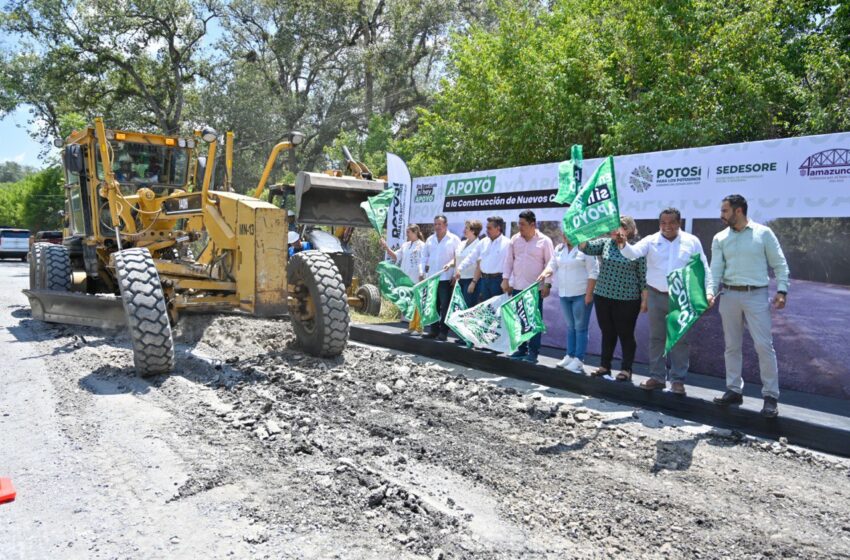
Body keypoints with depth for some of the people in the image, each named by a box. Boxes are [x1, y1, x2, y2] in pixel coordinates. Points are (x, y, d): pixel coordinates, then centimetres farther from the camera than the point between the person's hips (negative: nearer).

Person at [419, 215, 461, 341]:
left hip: (446, 278, -5)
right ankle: (433, 330, 18)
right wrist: (422, 272, 7)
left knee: (445, 306, -2)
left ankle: (443, 332, 4)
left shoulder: (454, 239, -1)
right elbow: (424, 257, 16)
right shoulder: (430, 239, 13)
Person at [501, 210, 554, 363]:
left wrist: (547, 284, -9)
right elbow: (509, 260, 8)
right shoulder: (515, 239, 6)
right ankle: (521, 349, 21)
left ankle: (533, 352, 8)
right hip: (517, 286, 4)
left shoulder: (544, 241, -5)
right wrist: (505, 279, 2)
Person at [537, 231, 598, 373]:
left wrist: (589, 293, -17)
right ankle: (570, 356, 23)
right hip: (564, 294, 7)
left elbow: (593, 273, -12)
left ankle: (579, 360, 4)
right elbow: (553, 265, 12)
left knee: (580, 327, -1)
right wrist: (545, 273, -12)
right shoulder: (559, 248, 9)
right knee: (570, 326, 15)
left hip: (581, 294, -7)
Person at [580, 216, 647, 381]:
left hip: (627, 300, -4)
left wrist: (644, 300, -6)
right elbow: (586, 248, -4)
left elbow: (643, 276, -5)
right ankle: (605, 366, 24)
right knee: (607, 333, 13)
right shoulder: (606, 243, 6)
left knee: (626, 335, 5)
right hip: (602, 296, 4)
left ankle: (626, 369, 16)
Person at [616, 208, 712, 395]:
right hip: (656, 296, 1)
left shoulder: (692, 242, 3)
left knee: (680, 339, 3)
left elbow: (703, 269, 6)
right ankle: (657, 377, 19)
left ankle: (678, 379, 13)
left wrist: (707, 291, -3)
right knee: (656, 338, 8)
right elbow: (633, 252, -15)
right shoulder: (651, 241, 1)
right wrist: (623, 245, -37)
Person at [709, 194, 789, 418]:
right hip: (729, 295, 3)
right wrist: (710, 292, -16)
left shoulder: (763, 233, -1)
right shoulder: (720, 238, 6)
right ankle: (734, 390, 20)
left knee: (764, 345, -6)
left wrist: (782, 290, -8)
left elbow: (779, 264, 2)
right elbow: (716, 269, -1)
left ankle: (771, 396, 3)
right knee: (732, 345, 9)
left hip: (756, 295, -3)